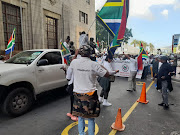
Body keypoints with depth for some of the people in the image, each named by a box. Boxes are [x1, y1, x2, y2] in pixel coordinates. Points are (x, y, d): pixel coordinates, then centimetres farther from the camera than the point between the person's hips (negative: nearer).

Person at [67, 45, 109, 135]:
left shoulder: (74, 62, -8)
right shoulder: (94, 64, -13)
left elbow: (69, 74, 13)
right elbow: (107, 74, -7)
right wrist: (101, 66, 10)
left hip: (78, 94, 3)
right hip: (90, 95, -2)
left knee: (80, 117, 19)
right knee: (91, 118, 13)